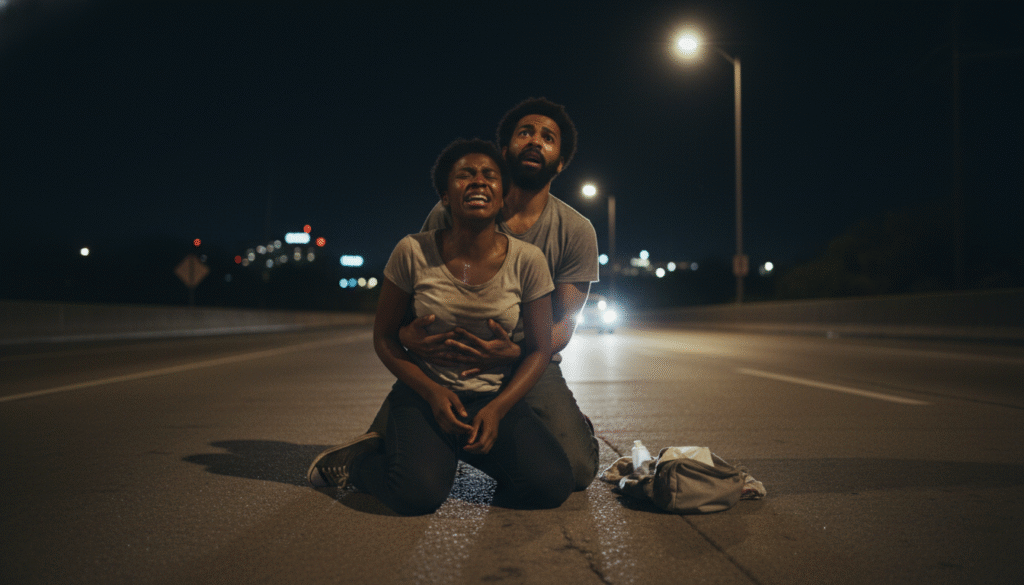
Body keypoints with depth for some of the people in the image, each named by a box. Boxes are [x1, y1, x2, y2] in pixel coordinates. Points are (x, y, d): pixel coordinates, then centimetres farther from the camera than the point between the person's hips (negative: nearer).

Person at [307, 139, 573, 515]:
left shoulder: (527, 261, -7)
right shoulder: (413, 252, -8)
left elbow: (539, 350, 0)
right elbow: (385, 337, 1)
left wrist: (496, 410, -14)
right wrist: (434, 393, -13)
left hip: (496, 398, 3)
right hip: (425, 394, -2)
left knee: (553, 485, -22)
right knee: (419, 494, -31)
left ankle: (464, 449, 6)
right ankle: (359, 459, 4)